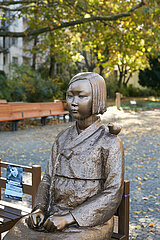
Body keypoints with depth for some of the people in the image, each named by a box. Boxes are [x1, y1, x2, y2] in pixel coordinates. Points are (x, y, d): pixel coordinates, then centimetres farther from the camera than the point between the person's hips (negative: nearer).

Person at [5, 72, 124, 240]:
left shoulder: (109, 142, -7)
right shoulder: (62, 138, 10)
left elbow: (113, 193, -11)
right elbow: (48, 178, 13)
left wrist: (68, 218, -15)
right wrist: (39, 208, -6)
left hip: (89, 223, -4)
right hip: (52, 216, 5)